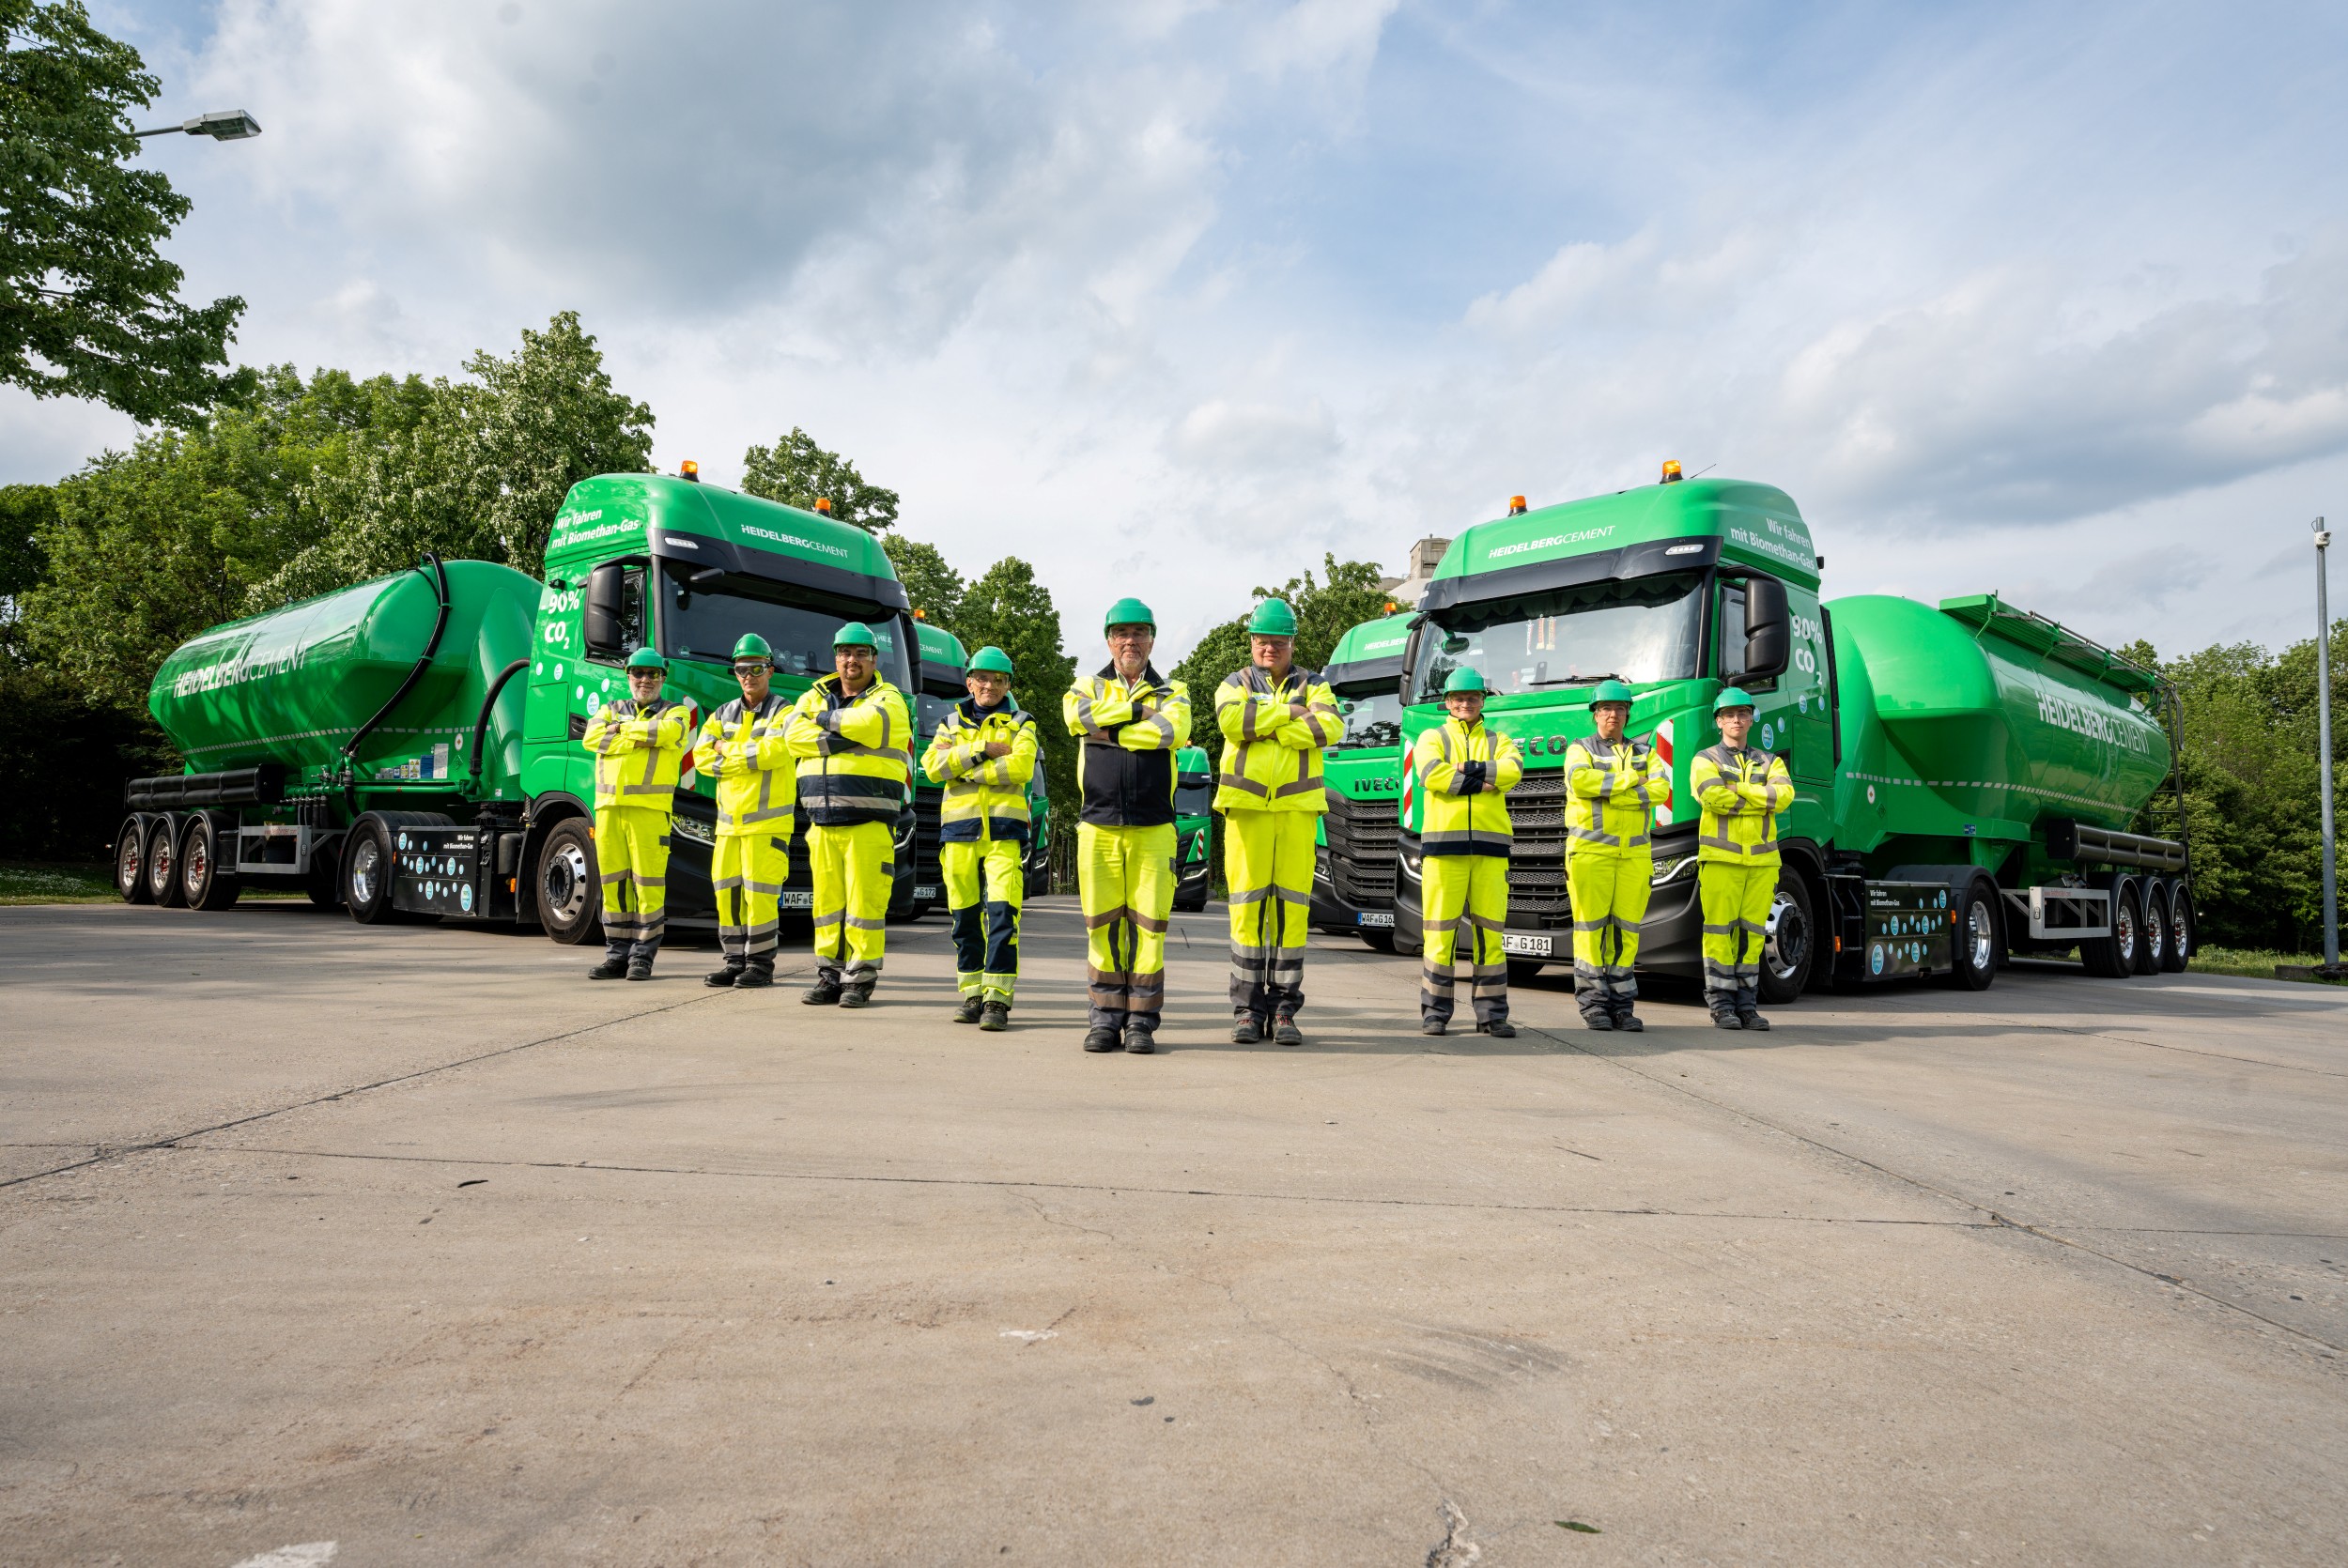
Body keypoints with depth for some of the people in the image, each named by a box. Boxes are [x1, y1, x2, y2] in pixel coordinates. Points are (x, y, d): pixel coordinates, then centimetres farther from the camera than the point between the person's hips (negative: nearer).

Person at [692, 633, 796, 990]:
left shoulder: (783, 713, -1)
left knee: (759, 891, -7)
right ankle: (736, 961, 16)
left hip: (767, 821, -6)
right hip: (729, 821, 6)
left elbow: (773, 751, -19)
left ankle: (761, 964, 2)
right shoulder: (723, 715, 16)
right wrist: (748, 757, -8)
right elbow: (701, 757, 4)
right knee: (727, 890, 7)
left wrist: (729, 751, -7)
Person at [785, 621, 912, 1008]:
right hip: (822, 821, 4)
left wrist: (827, 719, -3)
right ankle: (830, 976, 15)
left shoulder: (888, 699, 4)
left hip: (869, 821, -4)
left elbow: (868, 722, -19)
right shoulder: (815, 697, 17)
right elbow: (793, 735, -1)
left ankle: (861, 980, 2)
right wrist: (838, 741, -13)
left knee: (865, 900, -6)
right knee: (827, 899, 7)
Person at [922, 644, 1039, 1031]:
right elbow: (932, 765, -1)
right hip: (959, 827, 3)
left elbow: (1021, 766, -11)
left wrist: (962, 765, -7)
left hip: (1004, 829, -3)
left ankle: (997, 999, -12)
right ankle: (972, 995, 15)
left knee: (1003, 912, -13)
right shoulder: (952, 722, 17)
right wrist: (982, 749, -10)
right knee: (965, 915, 5)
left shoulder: (1020, 724, 10)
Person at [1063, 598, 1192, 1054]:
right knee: (1102, 923, 1)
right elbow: (1077, 715, -10)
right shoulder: (1089, 686, 15)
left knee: (1148, 922, -3)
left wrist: (1111, 730, -7)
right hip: (1098, 826, 1)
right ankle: (1106, 1018, 10)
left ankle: (1142, 1021, 5)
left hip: (1153, 828, -1)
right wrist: (1139, 709, -5)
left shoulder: (1172, 692, 13)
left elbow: (1174, 731, -11)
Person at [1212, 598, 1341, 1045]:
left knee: (1291, 906, -2)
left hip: (1297, 807, 1)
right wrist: (1291, 712, -7)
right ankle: (1247, 1009, 3)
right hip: (1246, 806, 0)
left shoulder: (1313, 685, 15)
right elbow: (1231, 720, -10)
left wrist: (1265, 729, -9)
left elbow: (1330, 726, -8)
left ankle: (1284, 1009, 5)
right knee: (1247, 904, -4)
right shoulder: (1235, 684, 14)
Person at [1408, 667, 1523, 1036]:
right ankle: (1434, 1013, 3)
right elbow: (1431, 775, -9)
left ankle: (1491, 1013, 8)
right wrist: (1484, 782, -8)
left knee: (1490, 929, 2)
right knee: (1440, 928, -3)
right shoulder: (1432, 738, 13)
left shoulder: (1498, 741, 19)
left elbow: (1513, 771, -4)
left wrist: (1463, 770, -11)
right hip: (1444, 844, -2)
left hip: (1490, 846, 2)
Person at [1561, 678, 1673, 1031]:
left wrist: (1607, 792, -10)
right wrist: (1631, 780, -7)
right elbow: (1580, 780, -14)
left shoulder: (1644, 753, 18)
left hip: (1635, 854, 3)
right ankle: (1594, 1005, -2)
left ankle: (1623, 1005, 7)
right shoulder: (1580, 750, 8)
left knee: (1626, 928, 2)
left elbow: (1661, 789, -1)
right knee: (1591, 926, -6)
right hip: (1590, 852, -3)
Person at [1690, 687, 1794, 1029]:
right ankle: (1722, 1005, 1)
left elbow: (1785, 795, -4)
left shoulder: (1769, 761, 17)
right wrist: (1763, 800, -6)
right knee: (1720, 930, -5)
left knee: (1752, 932, 4)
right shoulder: (1705, 760, 6)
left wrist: (1737, 788, -10)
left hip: (1762, 859, 3)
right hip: (1721, 858, -3)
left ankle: (1746, 1004, 10)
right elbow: (1712, 796, -15)